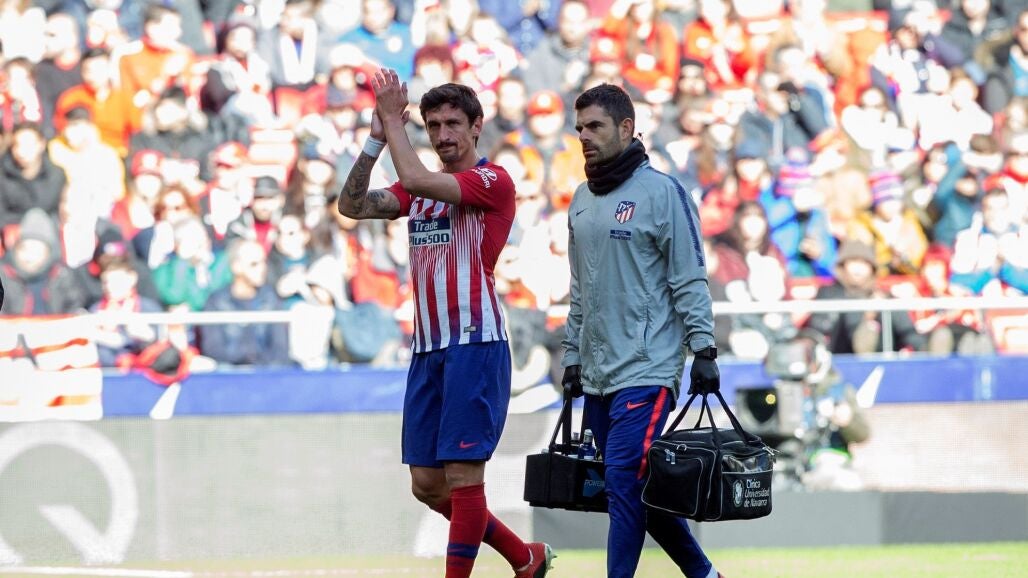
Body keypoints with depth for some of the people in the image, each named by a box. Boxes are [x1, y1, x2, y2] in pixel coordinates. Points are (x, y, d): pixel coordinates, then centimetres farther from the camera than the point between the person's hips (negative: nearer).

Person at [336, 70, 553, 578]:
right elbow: (352, 205, 7)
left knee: (462, 473, -9)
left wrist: (392, 120, -8)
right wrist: (377, 137, 1)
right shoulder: (420, 189, 17)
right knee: (427, 484, 8)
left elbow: (415, 179, -20)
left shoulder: (492, 181, -6)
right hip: (427, 347, 8)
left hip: (474, 344, -8)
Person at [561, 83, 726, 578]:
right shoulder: (582, 202, 14)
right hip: (598, 374, 7)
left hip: (646, 371, -7)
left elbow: (690, 280, -9)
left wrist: (703, 349, -13)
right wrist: (572, 356, 20)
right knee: (641, 490, 9)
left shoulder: (661, 192, -7)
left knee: (624, 482, -15)